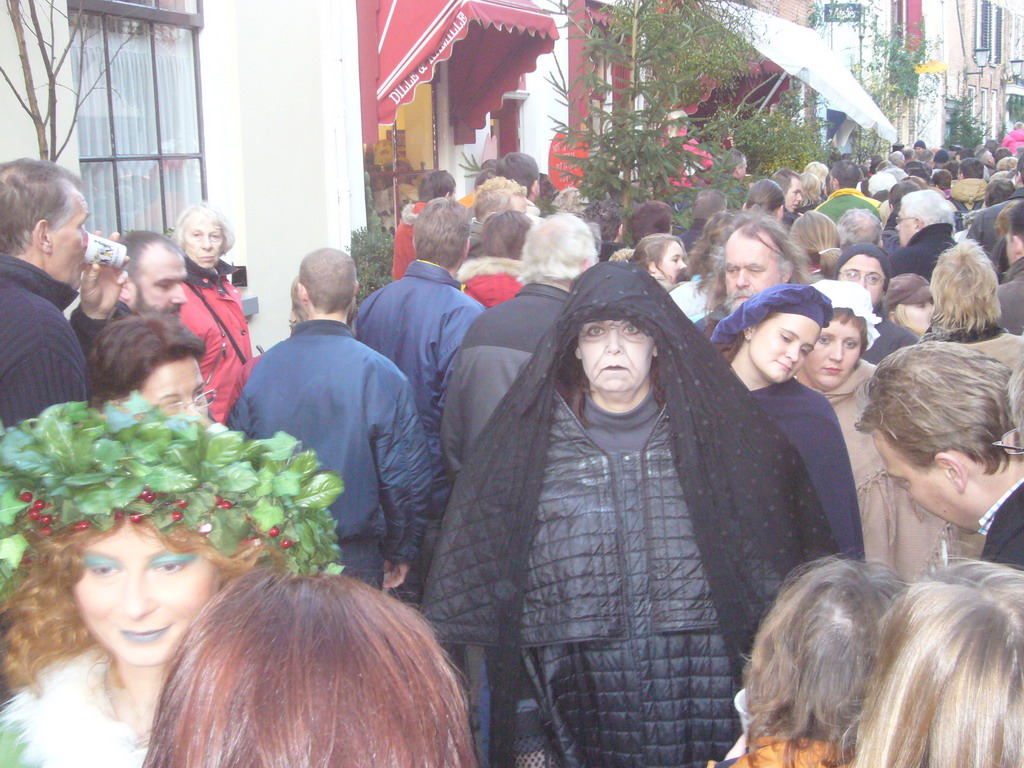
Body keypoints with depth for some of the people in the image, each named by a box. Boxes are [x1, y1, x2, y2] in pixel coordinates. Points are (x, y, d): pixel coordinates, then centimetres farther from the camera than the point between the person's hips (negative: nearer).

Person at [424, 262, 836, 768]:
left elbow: (768, 569, 3)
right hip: (578, 715, 0)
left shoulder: (715, 435, 3)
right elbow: (493, 584, 1)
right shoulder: (528, 440, 3)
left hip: (702, 712, 0)